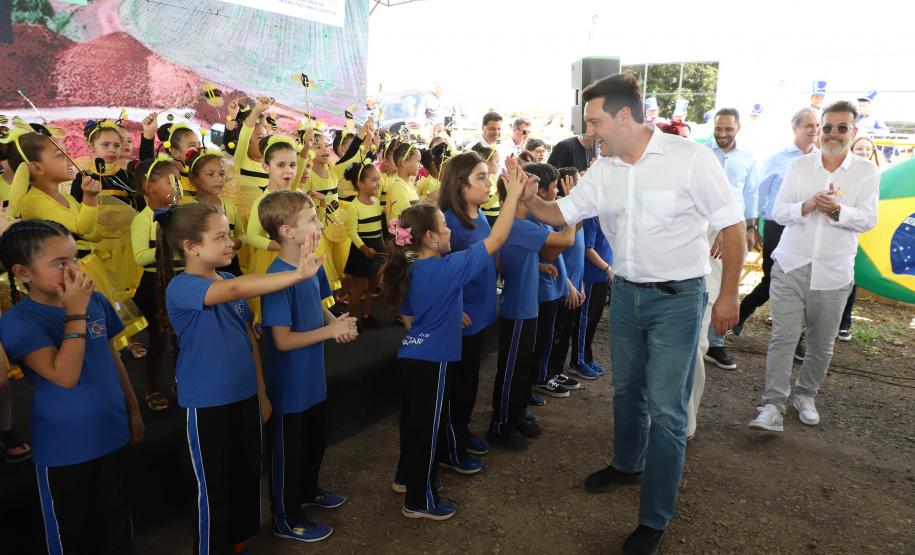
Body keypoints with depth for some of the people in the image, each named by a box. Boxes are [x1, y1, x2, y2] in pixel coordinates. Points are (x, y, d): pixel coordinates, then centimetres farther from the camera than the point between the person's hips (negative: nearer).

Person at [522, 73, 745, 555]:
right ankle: (627, 464, 45)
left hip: (677, 298, -5)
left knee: (665, 407, -2)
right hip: (626, 293, 6)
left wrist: (728, 295, -10)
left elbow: (731, 225, -10)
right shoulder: (603, 171, 2)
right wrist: (527, 198, -13)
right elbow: (561, 214, 7)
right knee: (627, 390, 19)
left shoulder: (690, 158, -15)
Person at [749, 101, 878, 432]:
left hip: (834, 273, 1)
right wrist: (807, 206, -19)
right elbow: (778, 212, 0)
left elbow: (868, 219, -4)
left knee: (822, 342, 11)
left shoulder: (866, 172, 3)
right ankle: (774, 406, -2)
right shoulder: (799, 166, 5)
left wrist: (837, 209, -22)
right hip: (791, 266, 0)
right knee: (783, 337, -5)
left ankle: (805, 396, 31)